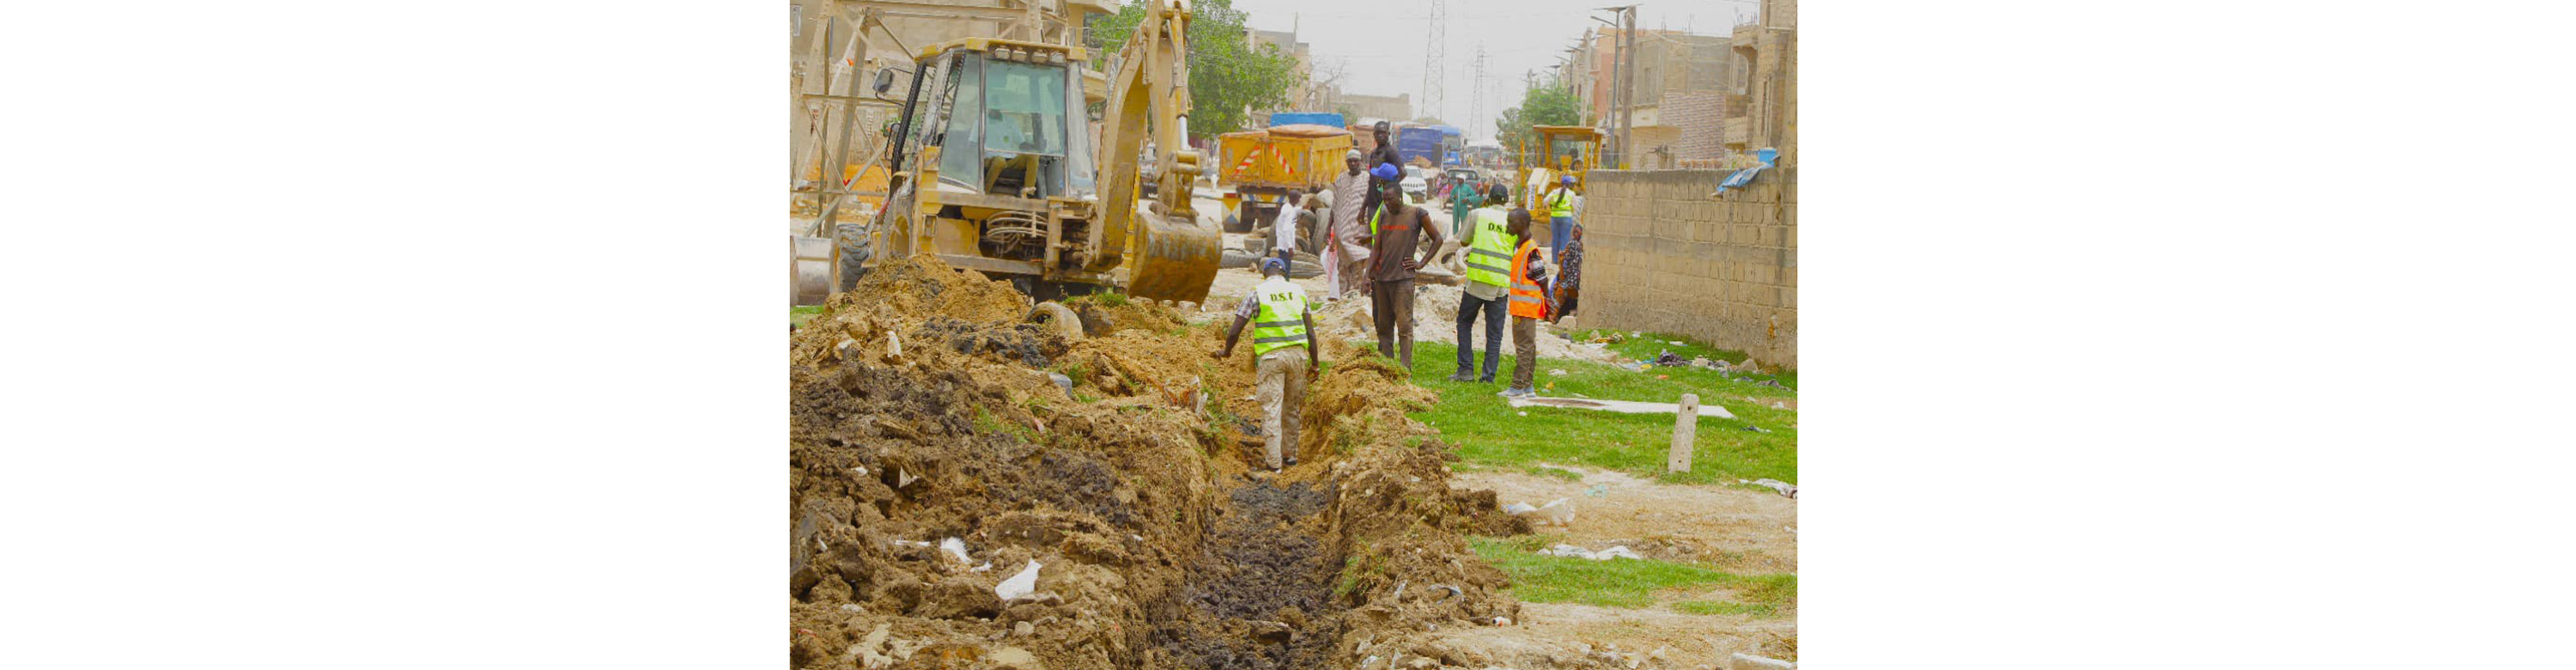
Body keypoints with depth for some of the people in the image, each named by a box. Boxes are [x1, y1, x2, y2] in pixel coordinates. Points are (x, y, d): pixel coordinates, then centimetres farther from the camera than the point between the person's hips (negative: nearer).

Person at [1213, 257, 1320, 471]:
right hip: (1297, 355, 3)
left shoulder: (1256, 294, 1)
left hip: (1270, 356, -3)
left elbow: (1234, 331, 0)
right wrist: (1315, 363, 15)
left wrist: (1226, 351, 19)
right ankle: (1289, 454, 25)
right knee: (1292, 407, 16)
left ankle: (1273, 460, -2)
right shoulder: (1298, 292, 9)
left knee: (1271, 408, 0)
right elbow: (1310, 332, 7)